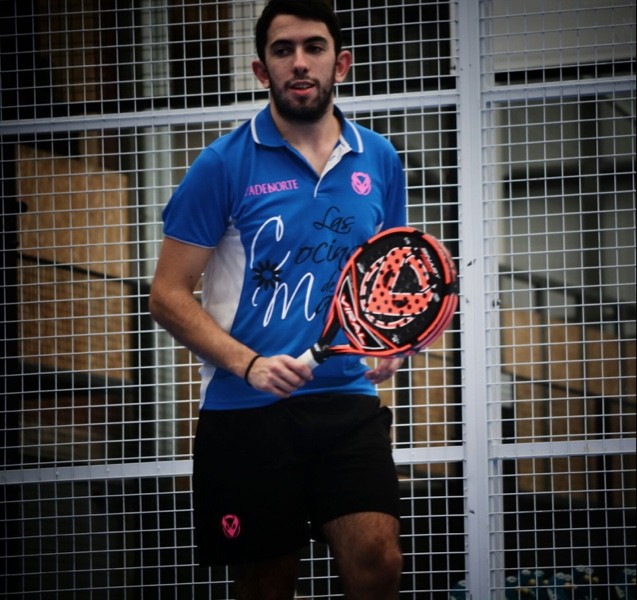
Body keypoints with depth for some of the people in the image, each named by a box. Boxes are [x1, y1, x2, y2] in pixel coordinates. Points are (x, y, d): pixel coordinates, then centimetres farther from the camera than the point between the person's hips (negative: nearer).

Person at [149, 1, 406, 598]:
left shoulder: (379, 161, 8)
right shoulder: (224, 164, -3)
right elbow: (169, 295, -3)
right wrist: (249, 364, -17)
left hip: (348, 400, 2)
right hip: (244, 412, -2)